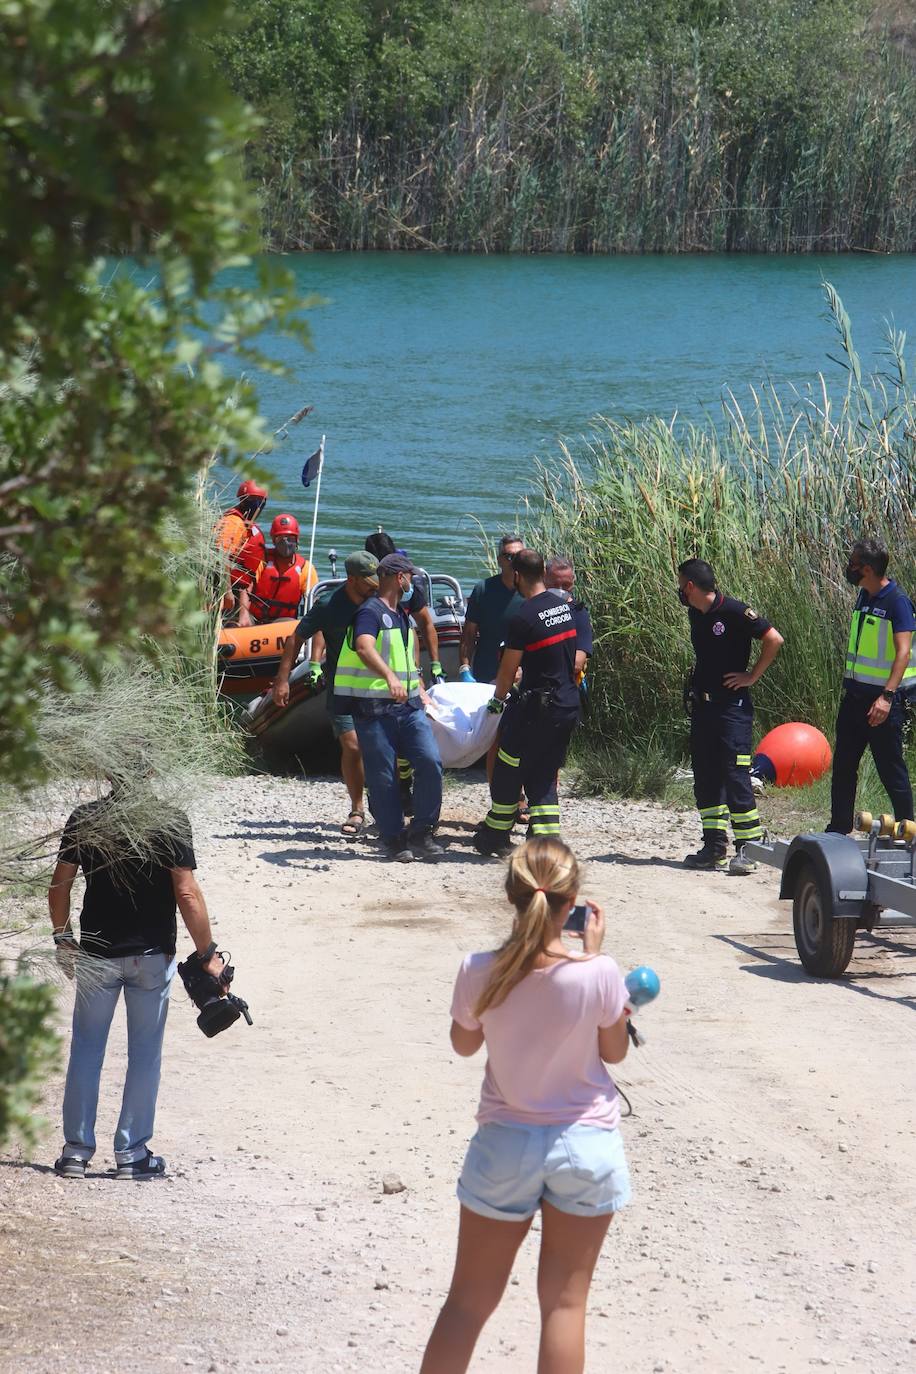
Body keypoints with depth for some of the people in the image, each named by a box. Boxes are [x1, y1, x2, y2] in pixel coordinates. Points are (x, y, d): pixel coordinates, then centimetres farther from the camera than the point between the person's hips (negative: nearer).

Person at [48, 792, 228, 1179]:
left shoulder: (83, 819, -3)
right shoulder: (170, 822, -11)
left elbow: (59, 884, 1)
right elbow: (187, 894, -13)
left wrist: (62, 937, 16)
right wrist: (208, 954, -5)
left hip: (95, 954, 2)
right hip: (152, 954, -2)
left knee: (86, 1049, 12)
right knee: (145, 1053, 9)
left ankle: (76, 1151, 12)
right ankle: (132, 1154, 10)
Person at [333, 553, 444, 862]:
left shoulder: (402, 616, 19)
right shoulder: (371, 612, -10)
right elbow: (364, 648, -30)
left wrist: (419, 688, 28)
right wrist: (390, 677, -44)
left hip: (408, 705, 7)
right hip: (373, 706, -7)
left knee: (430, 762, -8)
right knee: (383, 778, -3)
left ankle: (420, 835, 0)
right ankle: (394, 840, 6)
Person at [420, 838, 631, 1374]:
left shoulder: (480, 973, -15)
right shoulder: (598, 975, -20)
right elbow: (615, 1051, -1)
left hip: (506, 1144, 1)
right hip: (585, 1146, -1)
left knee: (469, 1299, 13)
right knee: (565, 1302, 9)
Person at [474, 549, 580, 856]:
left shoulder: (523, 618, -16)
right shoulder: (564, 607, 7)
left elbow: (508, 670, -8)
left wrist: (497, 700, 10)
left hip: (537, 706, -7)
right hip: (569, 704, 7)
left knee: (507, 773, 9)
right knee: (544, 778, 13)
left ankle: (496, 836, 20)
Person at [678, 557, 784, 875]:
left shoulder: (733, 611, -14)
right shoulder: (695, 614, 11)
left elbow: (774, 639, -16)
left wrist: (752, 676, -11)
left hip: (732, 706, -9)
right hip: (701, 706, 9)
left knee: (736, 777, -11)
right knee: (705, 779, 8)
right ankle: (714, 848, 13)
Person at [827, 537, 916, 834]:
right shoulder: (864, 596, 10)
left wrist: (887, 696, -32)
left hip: (882, 699, -8)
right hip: (855, 695, 8)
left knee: (891, 770, -3)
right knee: (843, 765, 11)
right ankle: (839, 830, 20)